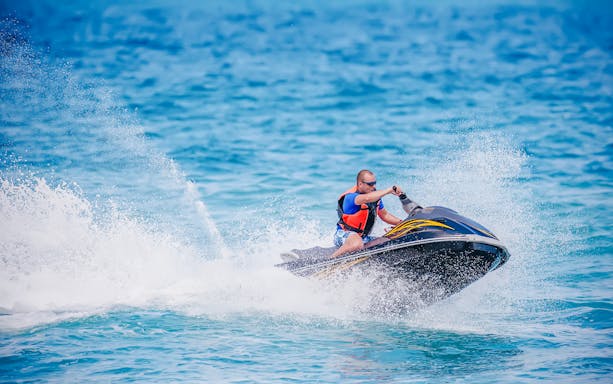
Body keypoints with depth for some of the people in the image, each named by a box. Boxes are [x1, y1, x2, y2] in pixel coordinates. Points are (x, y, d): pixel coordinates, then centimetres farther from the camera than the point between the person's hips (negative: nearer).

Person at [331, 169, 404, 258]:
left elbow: (384, 215, 18)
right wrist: (389, 190, -41)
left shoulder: (375, 196, 3)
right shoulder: (350, 197, -22)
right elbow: (366, 198, -45)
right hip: (345, 234, -8)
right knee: (357, 244, -41)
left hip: (363, 237, 8)